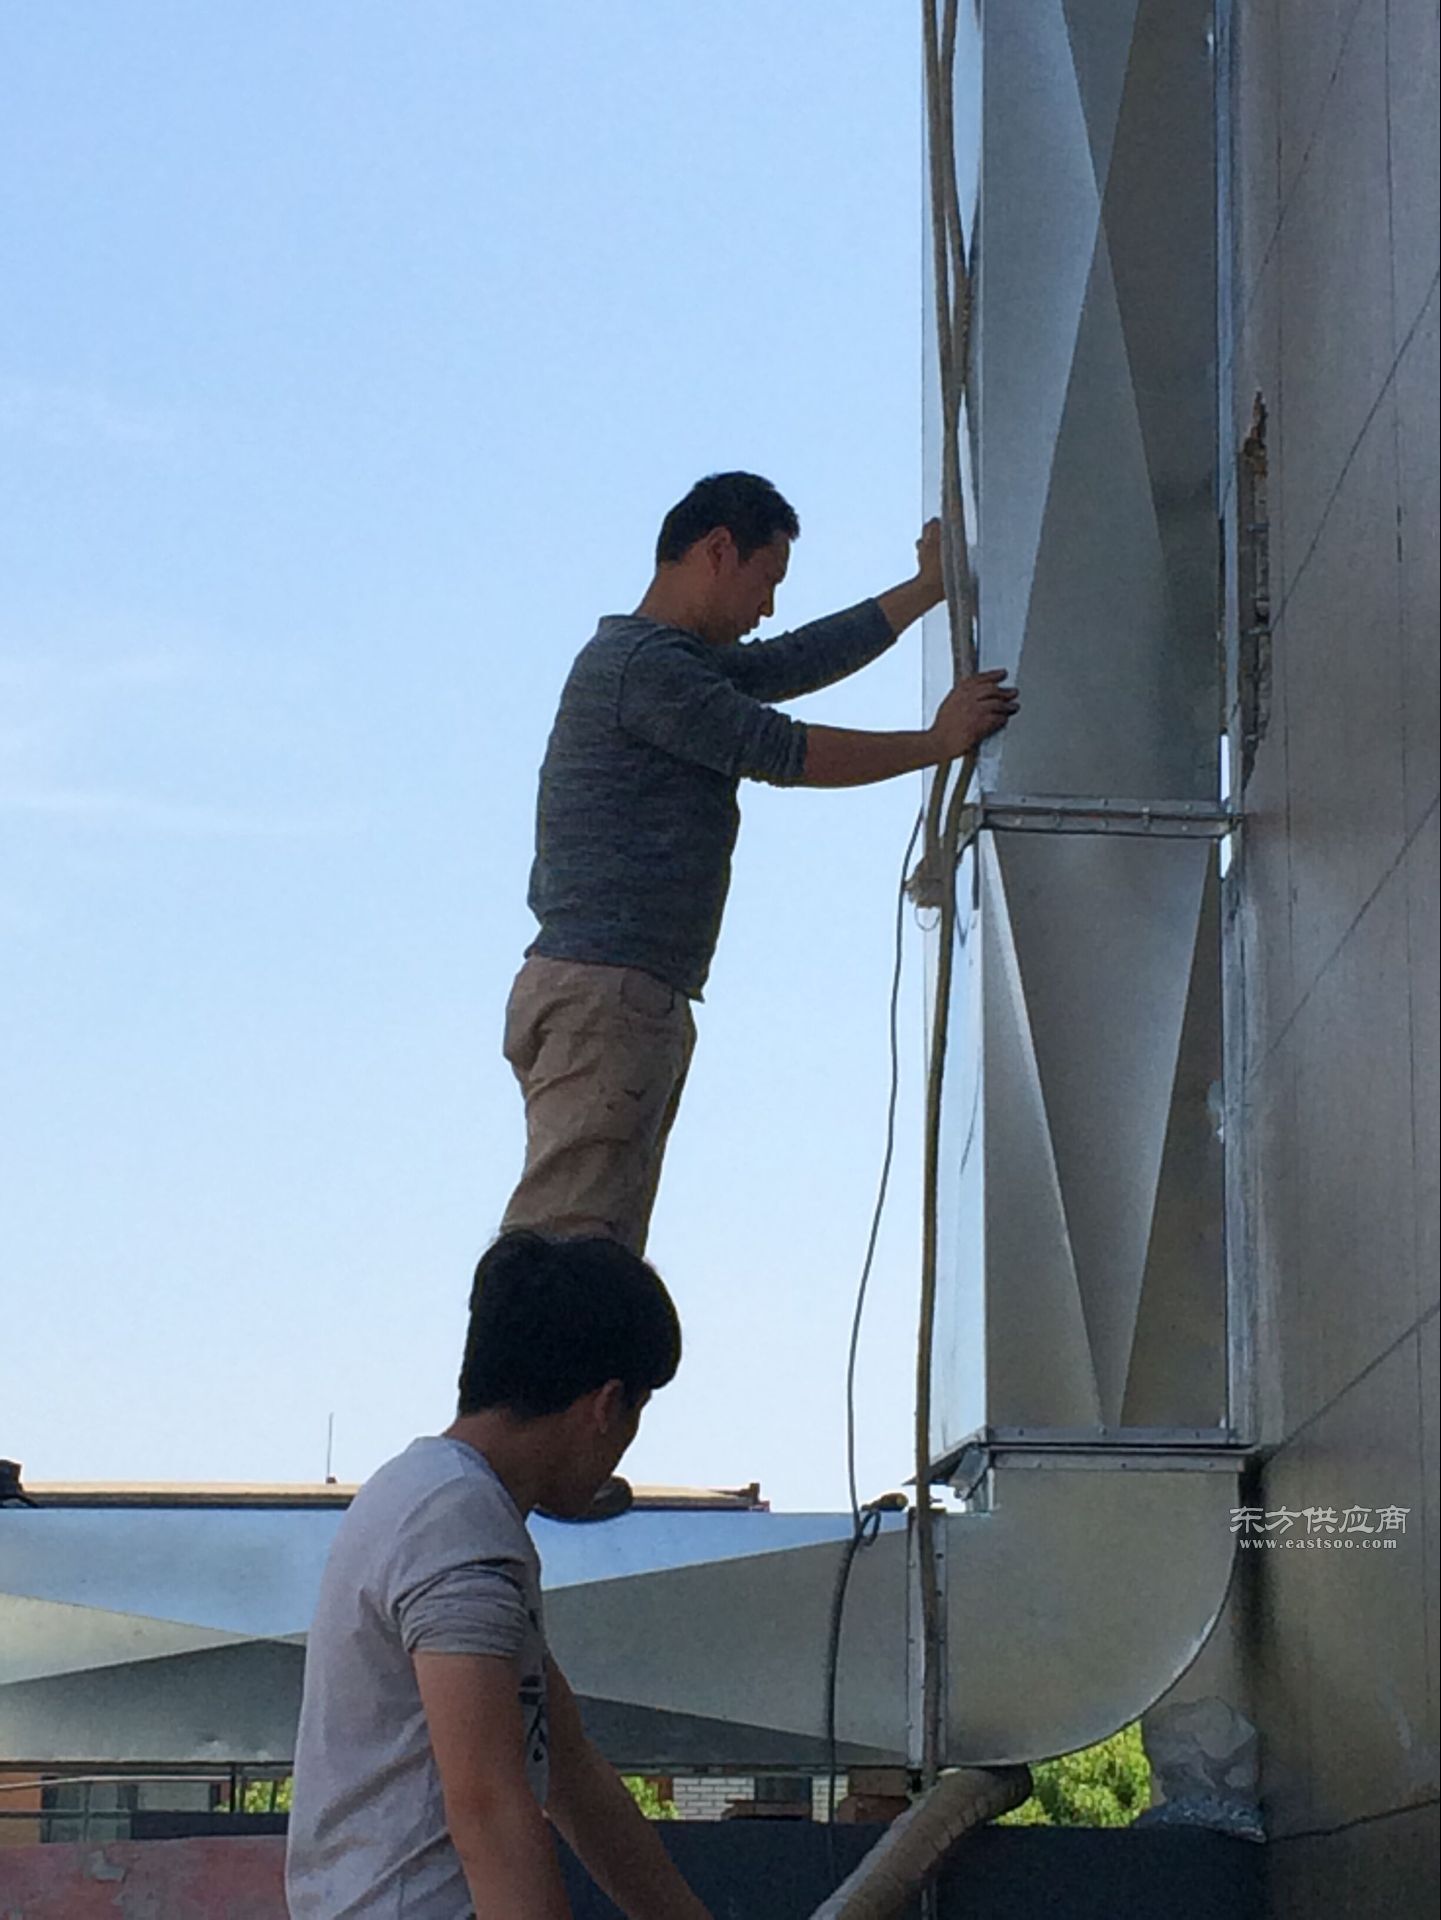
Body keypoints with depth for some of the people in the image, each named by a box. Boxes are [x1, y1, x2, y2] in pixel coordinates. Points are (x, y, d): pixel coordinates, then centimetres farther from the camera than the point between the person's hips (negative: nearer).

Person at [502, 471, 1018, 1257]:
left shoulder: (676, 662, 23)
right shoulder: (639, 664, -9)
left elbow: (799, 661, 30)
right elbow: (786, 753, -8)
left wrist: (928, 587, 36)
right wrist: (938, 742, 1)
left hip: (638, 1003, 11)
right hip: (601, 993, -11)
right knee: (564, 1247, -17)